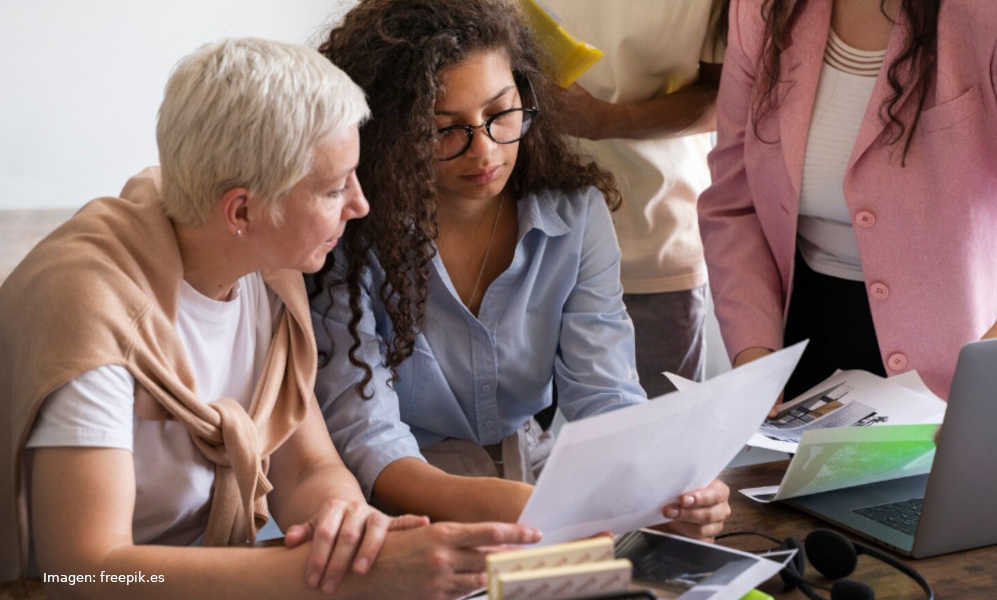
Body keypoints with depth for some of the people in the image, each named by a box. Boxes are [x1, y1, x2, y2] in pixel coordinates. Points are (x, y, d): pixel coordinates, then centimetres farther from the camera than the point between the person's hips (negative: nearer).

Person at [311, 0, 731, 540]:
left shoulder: (576, 214, -2)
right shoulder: (352, 239, -15)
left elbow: (604, 396, -8)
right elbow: (365, 439, -21)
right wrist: (489, 505, -42)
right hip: (415, 508, -2)